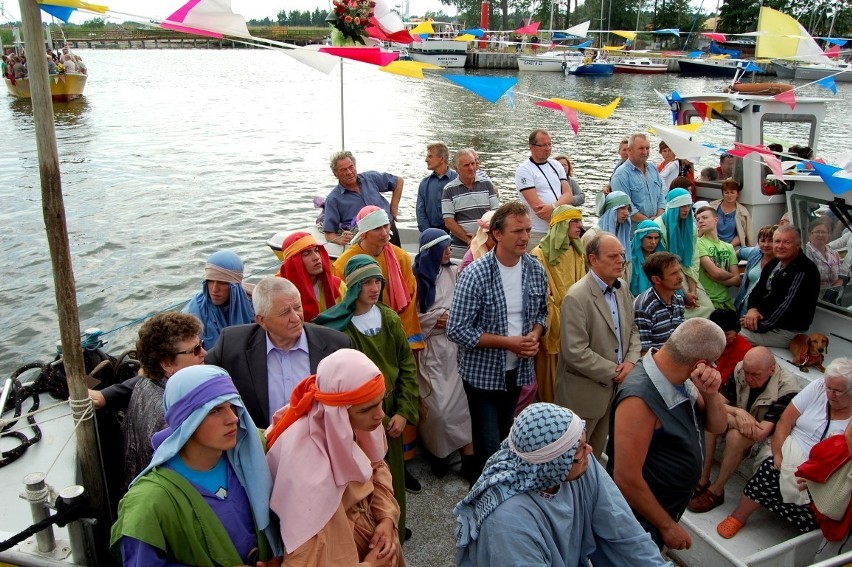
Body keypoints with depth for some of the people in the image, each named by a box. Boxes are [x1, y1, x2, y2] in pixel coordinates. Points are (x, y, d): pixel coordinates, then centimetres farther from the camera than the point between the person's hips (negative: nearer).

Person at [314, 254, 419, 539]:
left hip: (391, 413, 4)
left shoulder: (390, 318, 2)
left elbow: (407, 366, 2)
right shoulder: (338, 325, -11)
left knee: (392, 473, 16)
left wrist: (404, 412, -7)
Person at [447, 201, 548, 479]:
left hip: (518, 369, 6)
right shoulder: (475, 275, -21)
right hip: (483, 372, -5)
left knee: (505, 438, 22)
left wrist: (534, 337, -11)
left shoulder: (536, 271, -4)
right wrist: (508, 342, -23)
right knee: (489, 445, 1)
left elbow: (541, 312, 11)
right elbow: (457, 330, -21)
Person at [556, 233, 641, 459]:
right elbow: (575, 353, -26)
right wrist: (614, 372, -17)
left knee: (597, 450, 23)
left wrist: (630, 361, -5)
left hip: (615, 387, 7)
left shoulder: (623, 288, 3)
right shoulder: (576, 298, -23)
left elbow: (632, 328, 13)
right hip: (585, 393, -7)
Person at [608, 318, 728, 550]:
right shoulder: (640, 400, -34)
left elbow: (717, 426, 1)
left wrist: (711, 393, -21)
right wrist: (667, 526, -17)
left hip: (671, 507, 8)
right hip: (643, 517, -8)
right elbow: (627, 479, -31)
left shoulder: (680, 378, -9)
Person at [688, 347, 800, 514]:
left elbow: (760, 433, -32)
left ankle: (715, 492, -16)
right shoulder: (740, 369, -12)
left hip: (767, 438, -5)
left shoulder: (787, 389, -27)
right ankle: (702, 480, -17)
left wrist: (725, 415, -25)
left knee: (736, 436, -36)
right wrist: (737, 412, -32)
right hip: (739, 422, 6)